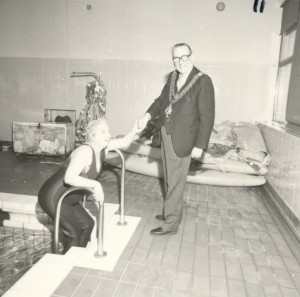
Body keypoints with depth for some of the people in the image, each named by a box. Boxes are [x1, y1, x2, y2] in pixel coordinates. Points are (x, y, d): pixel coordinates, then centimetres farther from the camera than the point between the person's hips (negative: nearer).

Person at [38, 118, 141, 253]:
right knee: (74, 232, -6)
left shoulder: (102, 147, -2)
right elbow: (69, 178, -38)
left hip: (68, 199, 9)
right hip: (53, 198, -9)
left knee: (87, 224, 15)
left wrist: (135, 130, -15)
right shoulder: (85, 151, -27)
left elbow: (125, 141, 2)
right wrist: (95, 184, -40)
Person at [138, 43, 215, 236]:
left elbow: (207, 117, -14)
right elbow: (162, 100, 16)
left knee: (176, 181, 2)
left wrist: (200, 146, -16)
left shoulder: (203, 81, -13)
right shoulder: (173, 77, 8)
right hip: (166, 134, 7)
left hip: (181, 139, -7)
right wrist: (148, 115, -3)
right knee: (170, 178, 19)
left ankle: (171, 224, 18)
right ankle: (172, 212, 38)